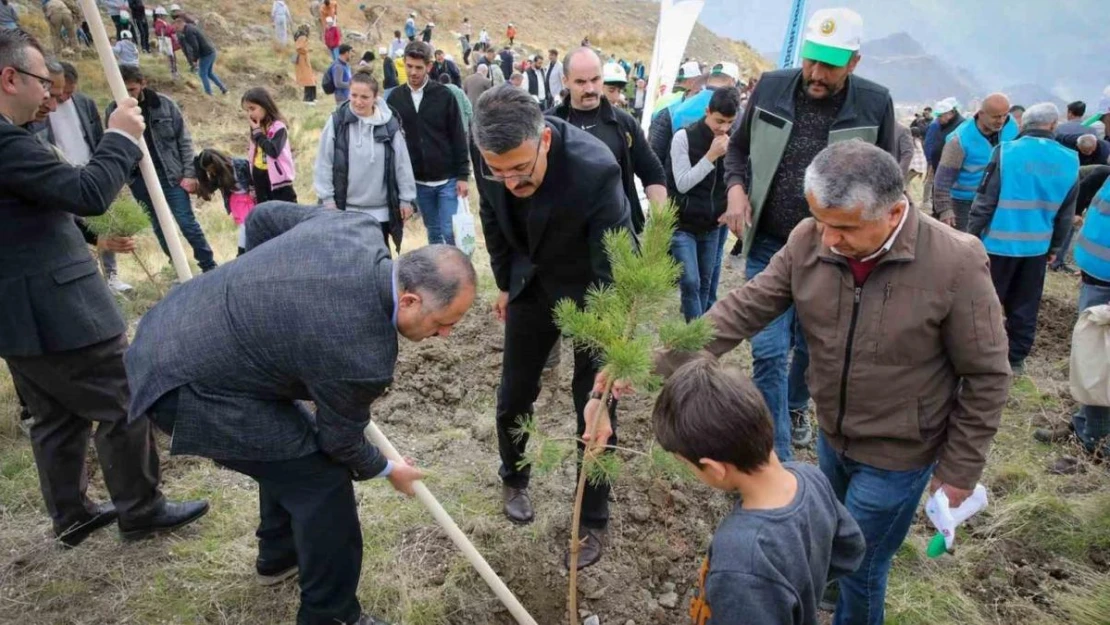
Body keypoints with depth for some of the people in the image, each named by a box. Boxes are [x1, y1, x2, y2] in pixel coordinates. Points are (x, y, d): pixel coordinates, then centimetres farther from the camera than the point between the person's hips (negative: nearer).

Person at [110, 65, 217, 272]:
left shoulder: (164, 104, -5)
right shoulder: (114, 110, -2)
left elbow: (184, 140, -2)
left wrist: (189, 174, -5)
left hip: (171, 175, -2)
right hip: (140, 180, 2)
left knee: (187, 223, -1)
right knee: (159, 226, 11)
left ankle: (209, 267, 8)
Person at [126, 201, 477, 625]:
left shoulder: (360, 228, -10)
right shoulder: (361, 355, -30)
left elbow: (264, 216, 8)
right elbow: (340, 440, -9)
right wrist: (386, 470, 11)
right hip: (186, 382, -10)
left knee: (293, 445, 24)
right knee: (322, 477, -5)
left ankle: (279, 555, 46)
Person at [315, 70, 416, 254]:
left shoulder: (389, 124, -5)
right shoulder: (337, 121, -5)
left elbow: (402, 164, 1)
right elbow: (324, 163, -2)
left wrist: (406, 198, 1)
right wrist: (327, 198, -4)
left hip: (380, 210, 0)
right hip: (346, 208, 0)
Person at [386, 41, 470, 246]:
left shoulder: (444, 95, -5)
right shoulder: (395, 98, 2)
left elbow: (459, 138, -5)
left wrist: (463, 175, -9)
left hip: (447, 179, -3)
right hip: (418, 182, 3)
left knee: (451, 232, -4)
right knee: (434, 232, 13)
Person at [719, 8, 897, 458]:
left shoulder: (874, 104, -6)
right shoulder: (771, 88, -5)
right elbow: (738, 148, 9)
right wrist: (736, 189, -9)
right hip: (769, 247, 0)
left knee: (812, 347, 17)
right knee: (769, 351, -5)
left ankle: (796, 407, 48)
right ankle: (777, 460, 8)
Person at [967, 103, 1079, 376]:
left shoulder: (1007, 152, -12)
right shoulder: (1070, 161, 2)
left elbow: (985, 201, -11)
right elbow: (1066, 213, 11)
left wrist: (971, 235, -2)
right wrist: (1055, 246, 22)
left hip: (999, 243, -4)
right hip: (1037, 247, 4)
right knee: (1025, 306, 14)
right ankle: (1016, 358, 22)